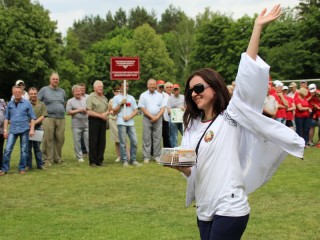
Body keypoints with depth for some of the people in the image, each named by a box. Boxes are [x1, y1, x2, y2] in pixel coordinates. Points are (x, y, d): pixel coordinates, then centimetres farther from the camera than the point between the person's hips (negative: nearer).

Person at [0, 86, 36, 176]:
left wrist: (32, 129, -6)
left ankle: (22, 168, 14)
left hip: (24, 130, -2)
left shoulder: (27, 103, 1)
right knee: (7, 149, -4)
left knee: (24, 150, 4)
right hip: (13, 130, 2)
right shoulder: (10, 104, 8)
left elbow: (32, 117, 2)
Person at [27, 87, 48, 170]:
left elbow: (43, 117, -1)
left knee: (37, 147, 8)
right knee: (28, 147, 3)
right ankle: (28, 165, 10)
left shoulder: (41, 104, 6)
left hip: (37, 127, 0)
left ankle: (40, 164, 14)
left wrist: (34, 123, -14)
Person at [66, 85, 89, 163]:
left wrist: (85, 110, -5)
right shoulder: (70, 101, 6)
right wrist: (78, 110, -8)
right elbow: (68, 112, -4)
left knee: (88, 140, -2)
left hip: (86, 124, 2)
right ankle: (79, 157, 9)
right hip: (76, 125, -1)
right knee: (77, 141, 1)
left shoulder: (86, 100, 14)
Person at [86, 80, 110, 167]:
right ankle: (92, 161, 3)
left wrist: (106, 113, -5)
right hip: (94, 121, -6)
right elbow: (89, 112, -12)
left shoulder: (104, 98, 17)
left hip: (103, 121, 6)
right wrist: (100, 115, -14)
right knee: (93, 141, -3)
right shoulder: (91, 97, -4)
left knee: (102, 141, 6)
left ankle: (100, 160, 13)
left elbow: (108, 110, 18)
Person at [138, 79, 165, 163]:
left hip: (158, 118, 2)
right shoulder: (143, 95, 4)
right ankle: (146, 157, 0)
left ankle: (157, 156, 7)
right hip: (147, 119, -2)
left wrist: (157, 117, -9)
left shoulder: (160, 95, 11)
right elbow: (142, 108, -3)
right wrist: (151, 116, -10)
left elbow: (163, 108, 6)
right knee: (146, 139, -3)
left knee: (157, 138, 2)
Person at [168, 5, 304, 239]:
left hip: (229, 209, -7)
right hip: (205, 209, 7)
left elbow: (247, 78, -15)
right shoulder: (193, 126, 15)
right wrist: (179, 165, -7)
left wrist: (257, 28, -19)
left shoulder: (231, 115, -4)